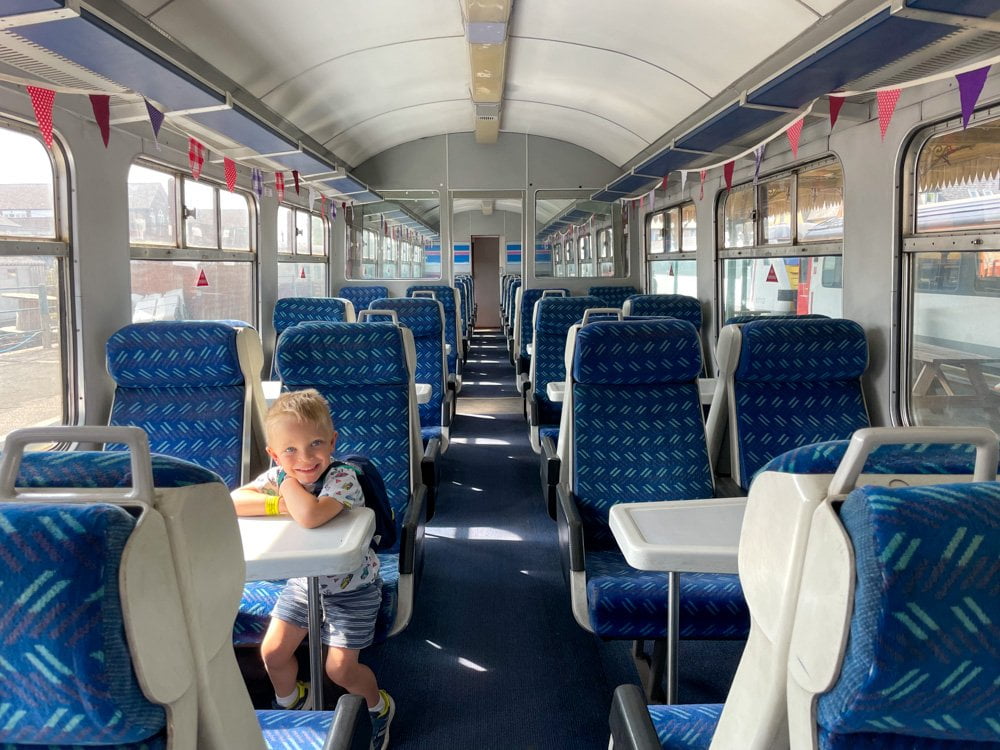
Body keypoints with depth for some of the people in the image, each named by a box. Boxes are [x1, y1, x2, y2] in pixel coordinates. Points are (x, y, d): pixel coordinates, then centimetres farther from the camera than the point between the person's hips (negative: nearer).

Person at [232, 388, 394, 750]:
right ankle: (289, 699, 41)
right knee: (272, 652, 8)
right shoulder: (278, 477, -13)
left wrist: (288, 481, -33)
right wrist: (279, 504, -33)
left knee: (340, 669, -5)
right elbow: (233, 501, -21)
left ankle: (379, 706, 27)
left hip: (351, 588, -6)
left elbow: (310, 516, -49)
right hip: (302, 581, 6)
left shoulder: (343, 478, -32)